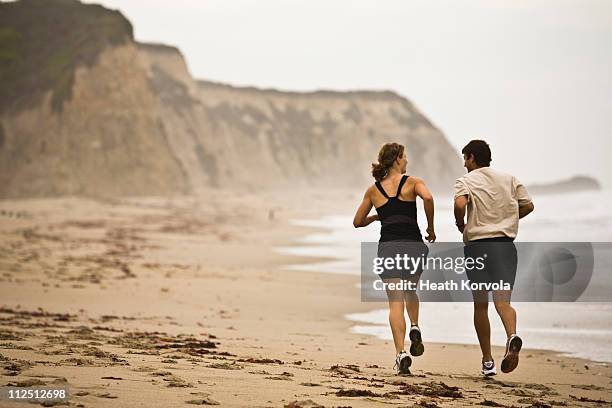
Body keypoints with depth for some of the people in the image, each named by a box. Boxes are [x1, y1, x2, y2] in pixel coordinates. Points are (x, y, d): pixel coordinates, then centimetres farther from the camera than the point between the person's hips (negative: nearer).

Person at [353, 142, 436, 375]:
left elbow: (358, 222, 20)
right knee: (410, 290, 27)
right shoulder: (412, 182, 6)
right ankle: (414, 328, 4)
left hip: (388, 246, 1)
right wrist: (431, 228, -5)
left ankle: (400, 353, -18)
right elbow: (427, 198, -16)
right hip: (414, 244, -1)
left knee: (396, 302, -2)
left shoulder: (373, 190, 15)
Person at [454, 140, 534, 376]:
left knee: (480, 306, 9)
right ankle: (512, 337, -38)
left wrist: (460, 224, 0)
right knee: (503, 301, -6)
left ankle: (487, 361, 12)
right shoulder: (509, 180, 14)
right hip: (506, 245, 2)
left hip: (477, 245, -2)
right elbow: (528, 205, 12)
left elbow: (460, 204, -18)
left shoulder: (466, 181, 1)